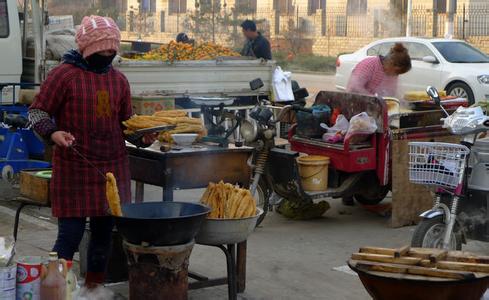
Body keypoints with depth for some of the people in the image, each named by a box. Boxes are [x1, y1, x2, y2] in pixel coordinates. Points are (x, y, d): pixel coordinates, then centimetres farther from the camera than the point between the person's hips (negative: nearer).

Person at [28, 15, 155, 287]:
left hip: (113, 168, 5)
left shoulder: (119, 80, 12)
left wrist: (143, 137, 1)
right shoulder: (64, 75, -5)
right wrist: (53, 133, -22)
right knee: (70, 234, -7)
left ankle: (95, 287, 23)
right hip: (74, 169, -5)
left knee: (104, 234, 10)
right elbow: (38, 112, -3)